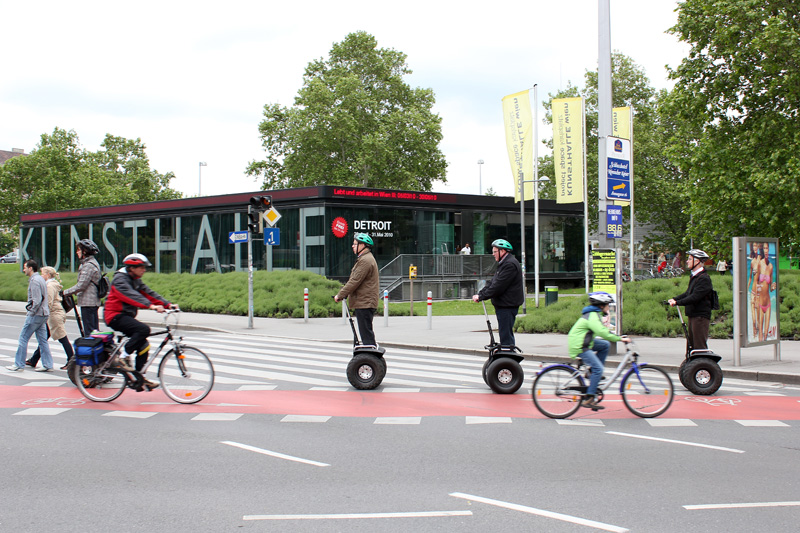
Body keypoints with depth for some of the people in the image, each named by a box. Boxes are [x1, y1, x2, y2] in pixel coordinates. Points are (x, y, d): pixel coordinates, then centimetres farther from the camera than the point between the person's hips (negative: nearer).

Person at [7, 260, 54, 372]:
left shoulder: (34, 281, -14)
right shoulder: (40, 279, 16)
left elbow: (37, 300, -22)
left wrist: (31, 313, -14)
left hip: (36, 314, -9)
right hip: (43, 314, 9)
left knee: (23, 338, -2)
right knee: (42, 340, 9)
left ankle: (19, 365, 2)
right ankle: (48, 365, 7)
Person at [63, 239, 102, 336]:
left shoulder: (88, 265, -15)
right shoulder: (93, 263, 17)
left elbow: (81, 285, -20)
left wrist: (65, 292, -13)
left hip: (87, 302, -10)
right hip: (94, 302, 10)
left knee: (89, 331, -9)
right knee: (94, 330, 12)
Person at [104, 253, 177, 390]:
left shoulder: (136, 280, 14)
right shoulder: (120, 279, -15)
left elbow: (149, 293, 6)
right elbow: (132, 296, -31)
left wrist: (168, 304, -7)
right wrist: (151, 306, -43)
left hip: (127, 316, 9)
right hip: (115, 316, -9)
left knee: (143, 345, 3)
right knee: (144, 329, -29)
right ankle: (124, 357, -18)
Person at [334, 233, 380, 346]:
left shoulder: (365, 260, -16)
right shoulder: (364, 258, 20)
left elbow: (354, 282, -20)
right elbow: (353, 281, 23)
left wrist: (340, 295, -14)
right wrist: (343, 294, 16)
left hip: (365, 302, -11)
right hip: (364, 302, 11)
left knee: (366, 330, -9)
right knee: (366, 330, 14)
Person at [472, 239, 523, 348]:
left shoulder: (510, 264, -17)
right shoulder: (503, 263, 19)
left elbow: (498, 286, -22)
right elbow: (492, 282, 17)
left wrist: (481, 297, -17)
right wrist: (479, 294, 4)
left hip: (507, 305, -11)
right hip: (503, 306, 11)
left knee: (506, 333, -10)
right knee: (504, 332, 15)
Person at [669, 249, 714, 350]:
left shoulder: (704, 278, -17)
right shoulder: (694, 276, 16)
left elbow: (694, 297, -24)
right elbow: (688, 293, 22)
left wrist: (677, 302, -23)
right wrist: (674, 299, 9)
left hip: (700, 316, -10)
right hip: (692, 315, 10)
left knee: (700, 346, -9)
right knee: (692, 343, 15)